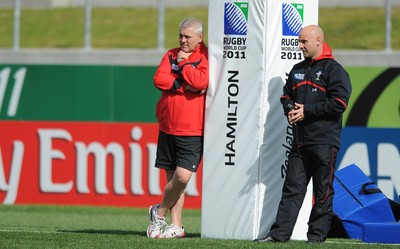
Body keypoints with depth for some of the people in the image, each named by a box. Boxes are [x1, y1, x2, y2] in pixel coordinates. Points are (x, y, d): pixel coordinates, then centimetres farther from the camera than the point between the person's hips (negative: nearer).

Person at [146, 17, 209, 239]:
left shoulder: (207, 58, -4)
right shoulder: (171, 55, 11)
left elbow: (200, 81, -21)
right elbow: (159, 79, -3)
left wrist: (183, 63, -9)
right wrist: (184, 86, -14)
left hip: (192, 131, -5)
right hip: (168, 127, 5)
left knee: (182, 176, -15)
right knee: (172, 177, 7)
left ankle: (160, 212, 7)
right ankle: (176, 226, 13)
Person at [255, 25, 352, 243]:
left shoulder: (333, 70, -5)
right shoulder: (298, 70, 18)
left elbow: (339, 103, -14)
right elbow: (286, 95, 25)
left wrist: (307, 110, -13)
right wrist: (290, 109, 1)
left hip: (324, 141, -7)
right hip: (300, 141, 7)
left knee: (323, 190, 0)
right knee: (292, 187, 3)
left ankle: (317, 234, 6)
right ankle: (279, 233, 0)